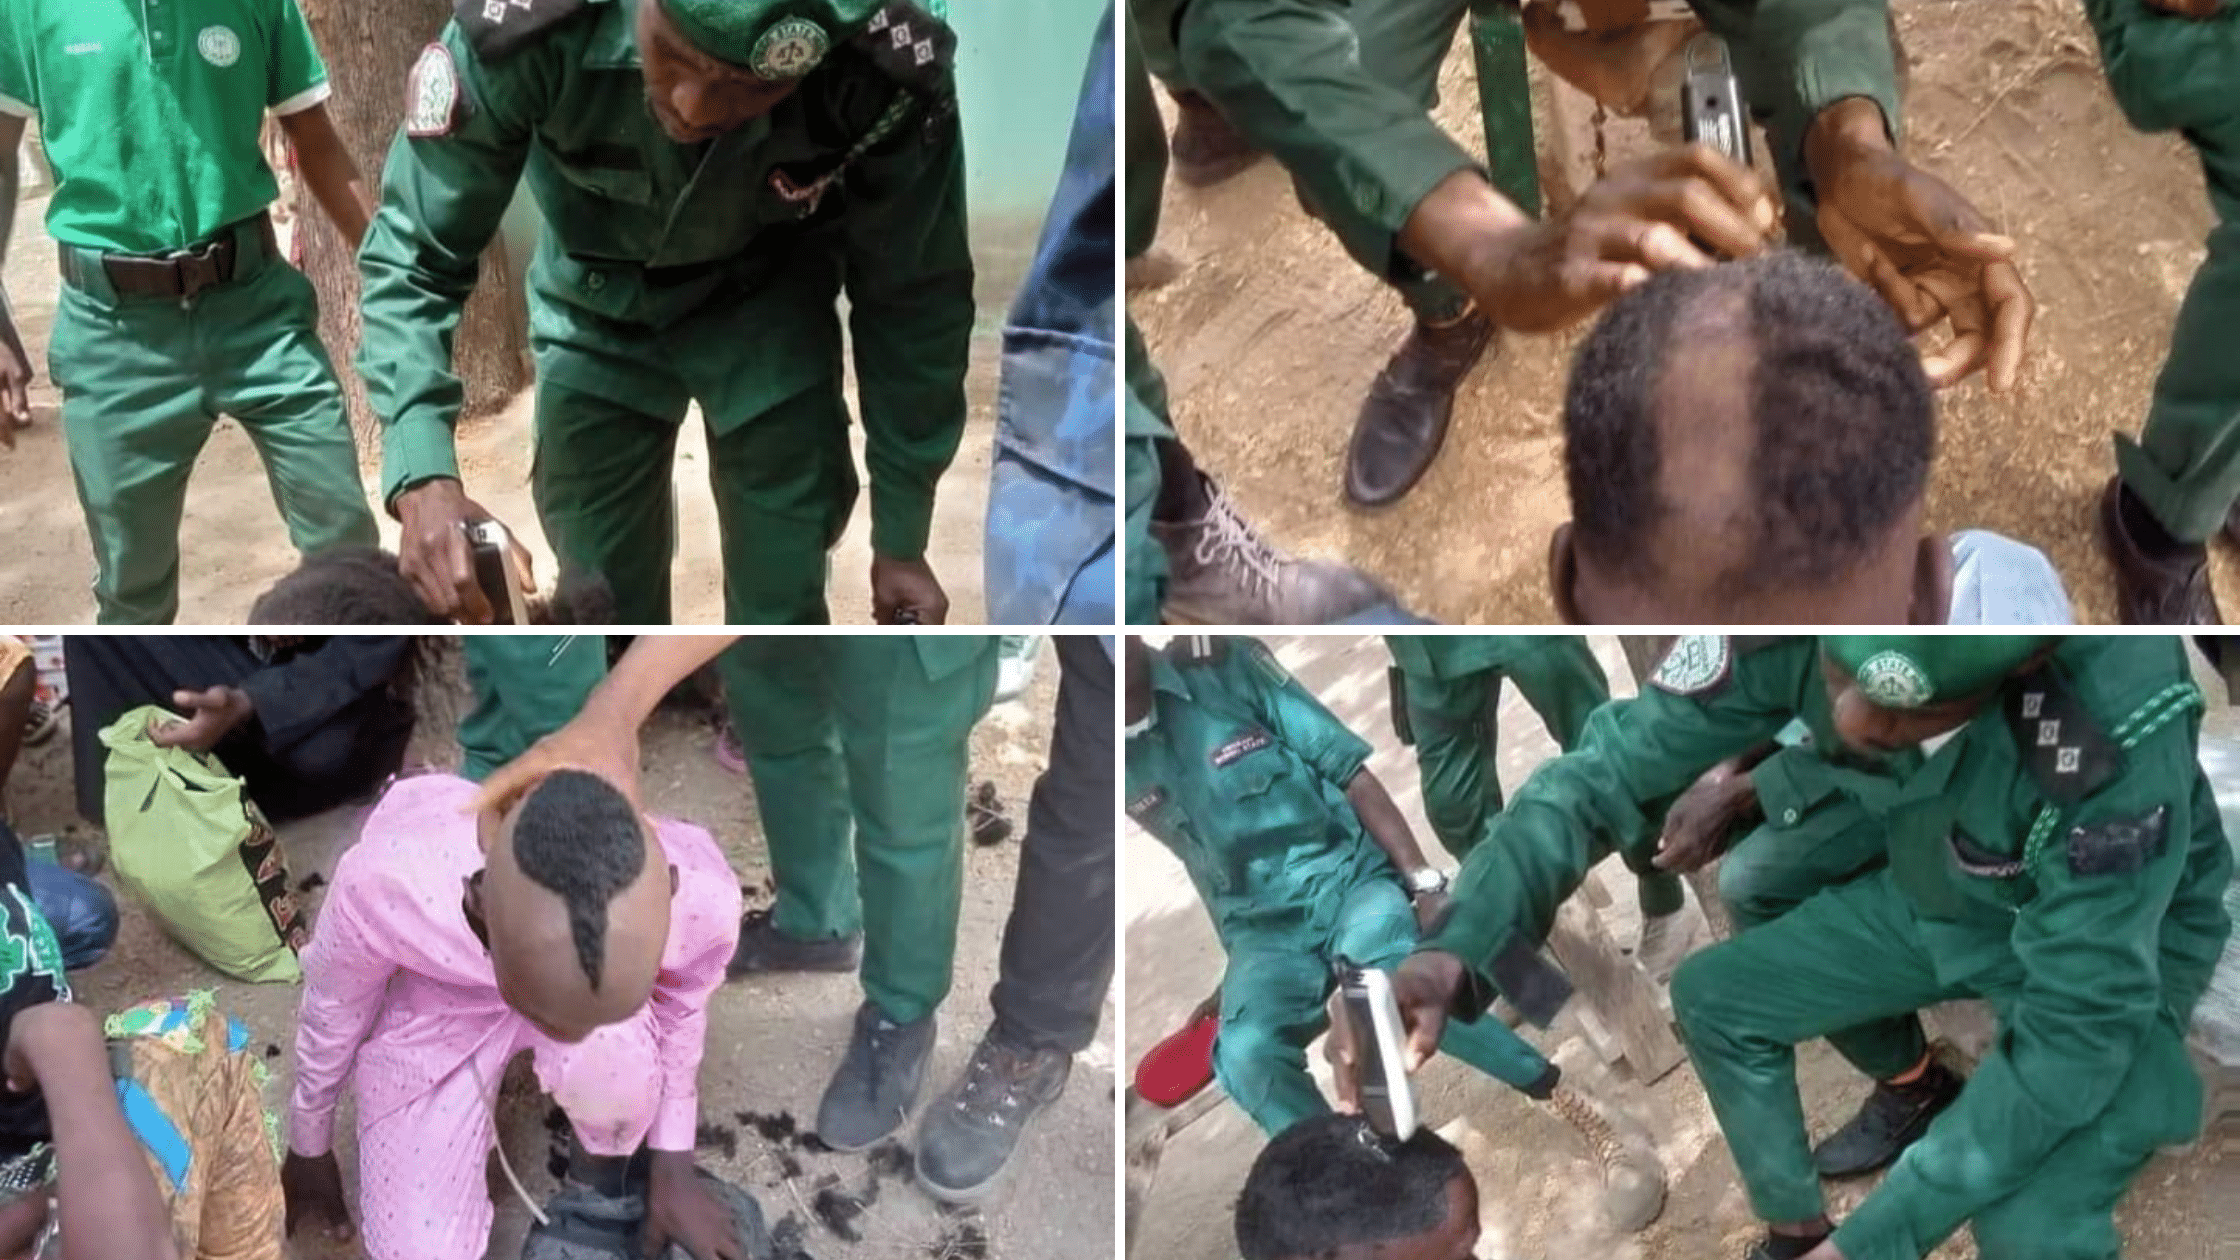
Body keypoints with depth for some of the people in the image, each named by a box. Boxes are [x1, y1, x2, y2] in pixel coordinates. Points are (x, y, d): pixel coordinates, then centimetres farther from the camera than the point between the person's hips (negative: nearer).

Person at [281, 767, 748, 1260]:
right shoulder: (384, 883, -39)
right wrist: (309, 1152, 3)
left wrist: (674, 1167, 0)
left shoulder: (700, 894, -36)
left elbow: (681, 1012, -10)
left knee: (608, 1057, -33)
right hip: (433, 1010, 0)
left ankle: (602, 1182, 0)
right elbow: (332, 1014, -15)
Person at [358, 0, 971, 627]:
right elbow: (412, 256, -26)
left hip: (771, 311, 0)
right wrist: (423, 478, -43)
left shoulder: (888, 77, -35)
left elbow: (912, 302, -18)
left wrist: (901, 539, -10)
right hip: (599, 313, 1)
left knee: (782, 611, -4)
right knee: (602, 609, 7)